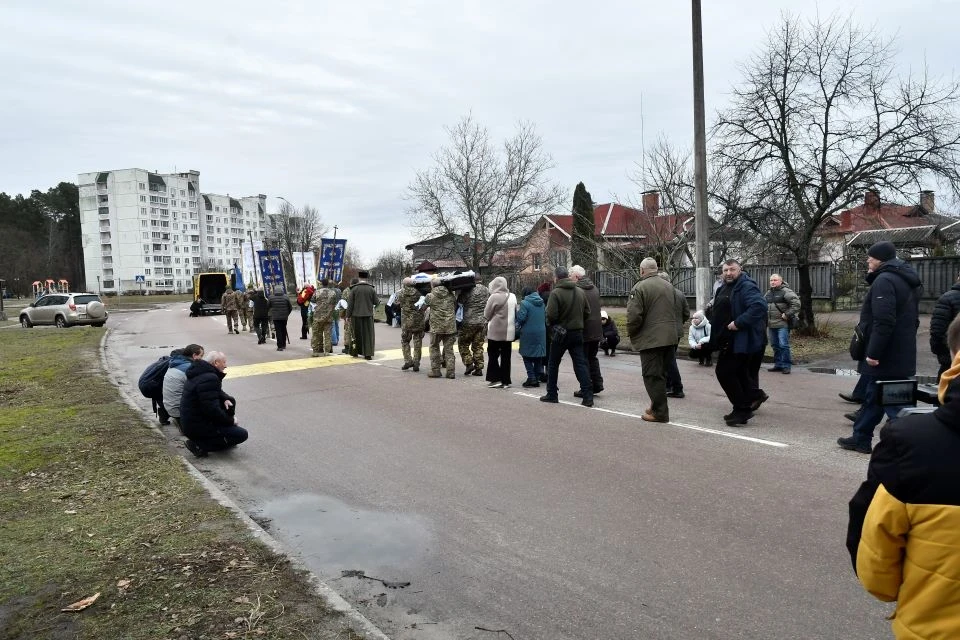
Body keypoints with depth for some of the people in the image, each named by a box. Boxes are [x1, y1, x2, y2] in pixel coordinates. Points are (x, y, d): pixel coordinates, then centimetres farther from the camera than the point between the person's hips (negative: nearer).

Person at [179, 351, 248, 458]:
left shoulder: (202, 373, 8)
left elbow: (216, 392, 23)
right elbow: (212, 410, -29)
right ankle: (199, 445, -9)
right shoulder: (209, 379, -25)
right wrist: (230, 420, -14)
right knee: (242, 434, -8)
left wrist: (225, 399, 1)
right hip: (197, 427, -10)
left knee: (230, 401, 17)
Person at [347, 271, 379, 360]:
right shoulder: (371, 289, -2)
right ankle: (368, 354, 3)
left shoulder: (354, 289, -4)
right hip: (368, 315, 0)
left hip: (356, 315, 0)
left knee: (357, 334, 13)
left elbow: (351, 304, -4)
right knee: (368, 334, 5)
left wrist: (348, 315, 3)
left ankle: (355, 352, 22)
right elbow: (376, 302, 1)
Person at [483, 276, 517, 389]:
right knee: (506, 356, 10)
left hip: (496, 331, -5)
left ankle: (495, 379, 3)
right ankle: (506, 381, 12)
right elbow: (516, 313, 12)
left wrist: (490, 319, 13)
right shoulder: (512, 297, 6)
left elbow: (486, 315, -6)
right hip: (509, 332, 6)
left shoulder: (494, 297, -13)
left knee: (493, 355, 7)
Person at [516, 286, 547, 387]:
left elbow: (521, 318, -16)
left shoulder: (525, 303, -13)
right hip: (541, 333, 6)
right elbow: (546, 317, 13)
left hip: (528, 333, -6)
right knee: (538, 357, 13)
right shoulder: (542, 303, 8)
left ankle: (531, 378, -3)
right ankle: (537, 378, 16)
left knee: (527, 356, 3)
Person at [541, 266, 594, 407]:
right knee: (580, 363, 5)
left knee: (553, 364, 11)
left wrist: (551, 326, 1)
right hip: (577, 333, 4)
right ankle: (588, 395, -2)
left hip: (560, 333, -4)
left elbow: (551, 315, -19)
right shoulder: (580, 291, 2)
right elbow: (587, 312, 5)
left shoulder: (556, 293, -15)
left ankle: (552, 394, 17)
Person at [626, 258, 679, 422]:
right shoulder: (669, 286, 11)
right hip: (670, 337, 7)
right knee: (662, 374, 17)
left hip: (650, 339, -7)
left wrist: (631, 333, -1)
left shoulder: (639, 288, -12)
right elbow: (674, 311, 16)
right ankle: (658, 404, 25)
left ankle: (659, 412, 1)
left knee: (653, 376, -1)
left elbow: (634, 316, -17)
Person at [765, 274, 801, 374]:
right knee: (775, 346, 12)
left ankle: (786, 366, -1)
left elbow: (796, 303, -16)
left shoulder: (786, 291, -8)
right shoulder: (768, 292, 15)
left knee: (783, 345, -9)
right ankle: (778, 365, 20)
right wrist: (765, 315, 17)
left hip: (782, 324, -7)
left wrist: (787, 314, -17)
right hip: (771, 324, 7)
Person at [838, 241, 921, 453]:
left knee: (890, 403, -5)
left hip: (885, 358, -10)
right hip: (902, 356, 10)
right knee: (873, 397, 18)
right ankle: (860, 438, 29)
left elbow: (883, 322, -26)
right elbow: (912, 319, 22)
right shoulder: (906, 280, 16)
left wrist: (874, 353, -23)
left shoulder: (884, 280, -17)